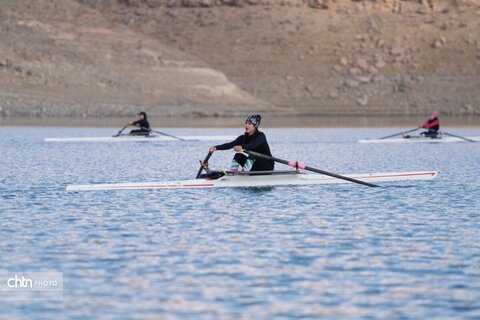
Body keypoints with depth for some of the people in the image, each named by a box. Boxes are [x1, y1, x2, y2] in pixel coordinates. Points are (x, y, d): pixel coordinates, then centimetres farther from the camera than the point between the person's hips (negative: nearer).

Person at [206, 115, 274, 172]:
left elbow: (253, 145, -36)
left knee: (253, 155, -32)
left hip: (267, 166, -6)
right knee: (238, 156, -16)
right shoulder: (243, 138, 1)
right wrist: (216, 148, -31)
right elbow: (230, 144, -14)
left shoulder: (261, 136, -15)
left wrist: (242, 147, -57)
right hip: (254, 168, 6)